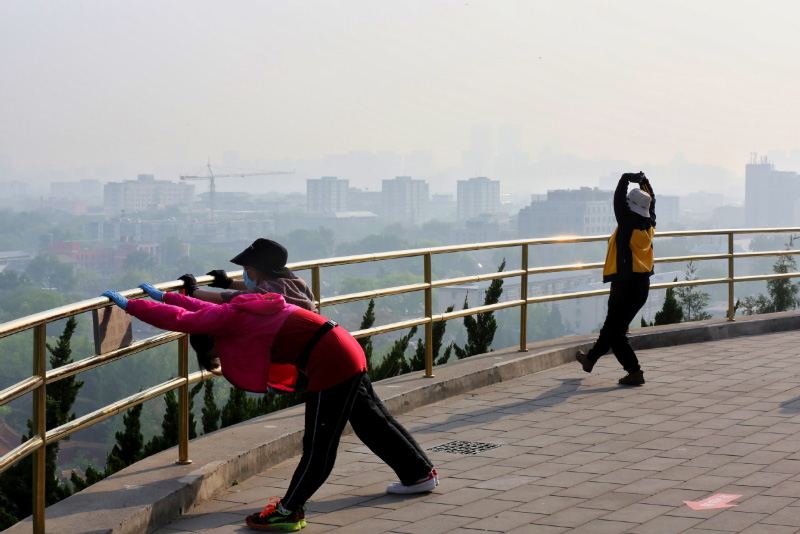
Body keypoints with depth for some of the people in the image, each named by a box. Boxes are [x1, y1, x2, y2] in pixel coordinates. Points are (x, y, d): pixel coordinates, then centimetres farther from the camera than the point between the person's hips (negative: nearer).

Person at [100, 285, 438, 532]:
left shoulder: (231, 319, -12)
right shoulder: (240, 313, 15)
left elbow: (179, 319, -12)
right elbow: (203, 310, 32)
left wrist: (129, 305, -4)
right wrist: (163, 296, 38)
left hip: (331, 364, -10)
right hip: (344, 351, 10)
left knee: (318, 444, -3)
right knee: (371, 422, 22)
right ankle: (421, 474, 34)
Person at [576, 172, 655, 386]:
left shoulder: (628, 224, -16)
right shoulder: (649, 224, 4)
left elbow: (619, 198, -14)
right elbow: (651, 201, 21)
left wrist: (628, 178, -3)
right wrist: (644, 181, 17)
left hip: (625, 283, -8)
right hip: (642, 284, 8)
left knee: (616, 332, -2)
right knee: (613, 325, 20)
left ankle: (634, 372, -7)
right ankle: (591, 358, 37)